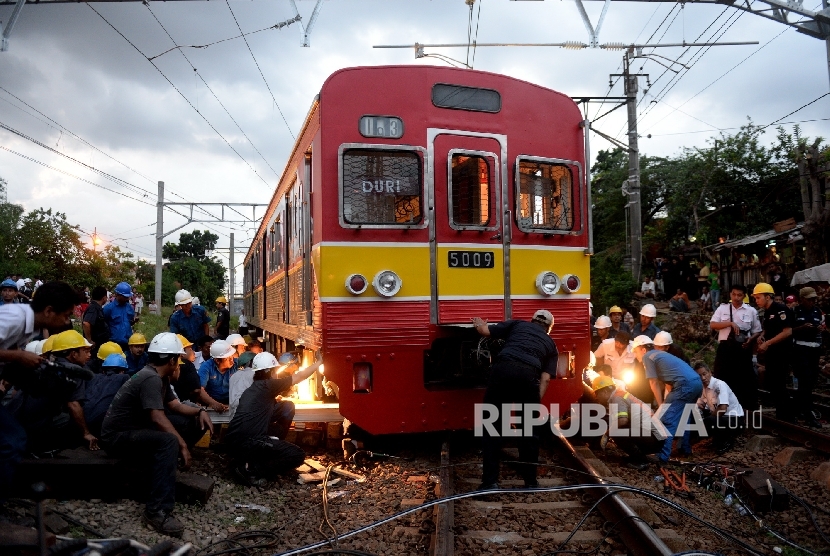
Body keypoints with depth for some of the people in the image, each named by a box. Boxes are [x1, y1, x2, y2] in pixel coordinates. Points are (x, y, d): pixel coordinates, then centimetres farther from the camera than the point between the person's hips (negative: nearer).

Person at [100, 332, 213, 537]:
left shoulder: (160, 378, 9)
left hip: (134, 431, 10)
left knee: (191, 423, 3)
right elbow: (157, 418, -31)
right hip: (118, 436, -10)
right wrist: (182, 445, -28)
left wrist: (199, 411, -2)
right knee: (169, 441, -36)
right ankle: (157, 511, -36)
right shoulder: (151, 379, -23)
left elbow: (175, 405, 15)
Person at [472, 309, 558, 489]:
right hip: (528, 374, 1)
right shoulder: (551, 345, 30)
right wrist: (536, 402, 17)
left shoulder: (517, 324, 30)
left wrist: (479, 324, 45)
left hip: (503, 368, 0)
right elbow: (545, 379, 16)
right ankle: (530, 480, 26)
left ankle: (490, 481, 10)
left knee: (492, 425, 9)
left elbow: (485, 331, 24)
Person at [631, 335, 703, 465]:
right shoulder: (660, 354, 29)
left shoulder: (647, 357, 2)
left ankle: (663, 457, -12)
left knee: (667, 420, -9)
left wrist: (661, 405, 4)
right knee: (684, 417, 27)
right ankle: (686, 448, 36)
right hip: (697, 382, 10)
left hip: (685, 385, -10)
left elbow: (654, 383, -1)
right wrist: (667, 402, 22)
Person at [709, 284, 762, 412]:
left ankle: (747, 408, 16)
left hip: (743, 348, 0)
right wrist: (730, 323, -17)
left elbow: (757, 331, 10)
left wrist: (750, 340, -11)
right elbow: (712, 325, -5)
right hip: (725, 348, 0)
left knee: (745, 378, 5)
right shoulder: (722, 308, 5)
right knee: (723, 377, 4)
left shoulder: (751, 311, 5)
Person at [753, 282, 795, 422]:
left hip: (781, 353, -9)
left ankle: (788, 419, 6)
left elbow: (788, 332, -23)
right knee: (770, 383, 13)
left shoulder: (781, 309, -15)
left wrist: (767, 343, -21)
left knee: (778, 385, -5)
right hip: (771, 352, 9)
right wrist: (762, 337, 4)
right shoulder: (767, 312, 12)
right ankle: (780, 415, 25)